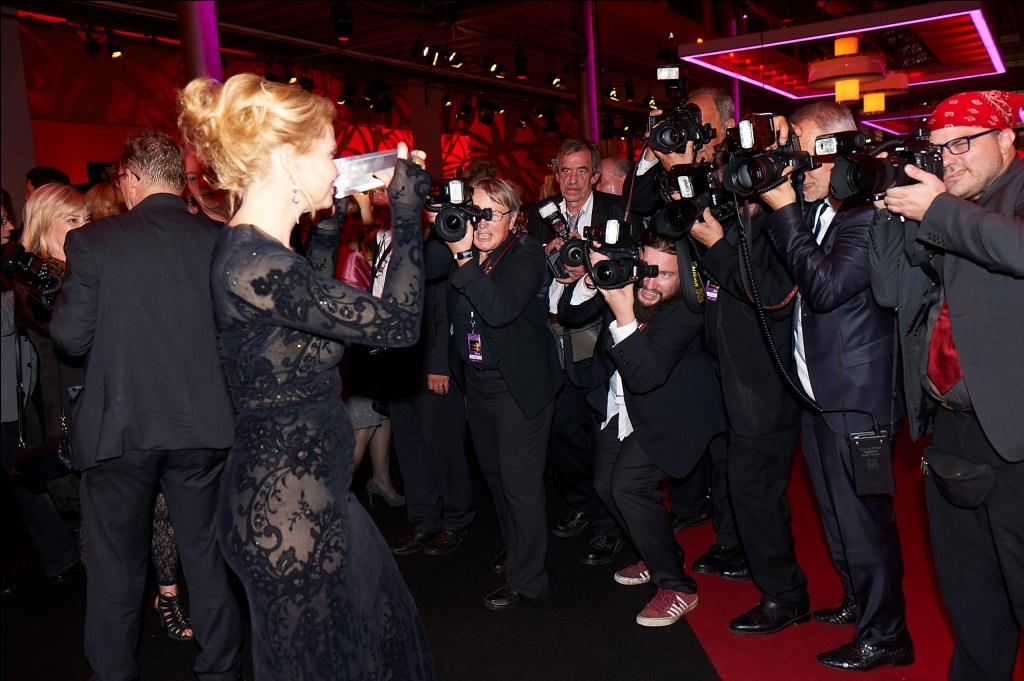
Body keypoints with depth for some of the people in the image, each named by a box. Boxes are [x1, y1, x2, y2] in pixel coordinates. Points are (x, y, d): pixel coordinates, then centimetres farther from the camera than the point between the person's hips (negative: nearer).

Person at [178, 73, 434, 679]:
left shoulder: (254, 252, 5)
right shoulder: (253, 267, -26)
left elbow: (314, 298, 25)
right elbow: (398, 321, -24)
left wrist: (329, 223, 18)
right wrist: (408, 218, -15)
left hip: (306, 492, 10)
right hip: (289, 510, -10)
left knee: (374, 622, 25)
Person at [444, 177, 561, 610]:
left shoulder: (526, 254, -16)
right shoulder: (464, 253, 3)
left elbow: (500, 308, -34)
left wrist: (464, 257, -35)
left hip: (519, 384, -7)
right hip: (476, 381, 7)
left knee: (520, 482, -2)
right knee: (493, 472, 20)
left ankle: (526, 578, 11)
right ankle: (514, 548, 41)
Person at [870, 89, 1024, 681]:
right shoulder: (938, 204, 14)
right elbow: (892, 289, 8)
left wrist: (937, 210, -18)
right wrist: (892, 208, -1)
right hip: (949, 428, 7)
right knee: (965, 589, 20)